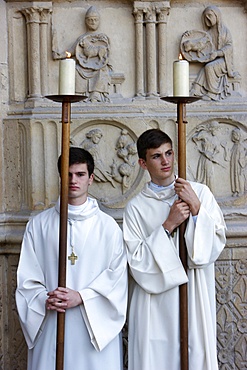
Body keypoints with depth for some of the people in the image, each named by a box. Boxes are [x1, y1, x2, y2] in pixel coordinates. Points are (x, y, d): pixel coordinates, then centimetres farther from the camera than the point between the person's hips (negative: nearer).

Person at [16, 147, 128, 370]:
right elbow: (27, 278, 5)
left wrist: (81, 297, -13)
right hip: (50, 329, 1)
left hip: (96, 328, -1)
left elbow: (117, 277, -2)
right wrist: (44, 299, -12)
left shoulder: (107, 225, 2)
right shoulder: (39, 224, 5)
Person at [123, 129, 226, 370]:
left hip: (194, 298, 1)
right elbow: (137, 260, -7)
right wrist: (168, 225, -13)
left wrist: (196, 209, -12)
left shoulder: (200, 193, 3)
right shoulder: (136, 207, 0)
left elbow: (217, 243, 0)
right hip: (155, 306, -1)